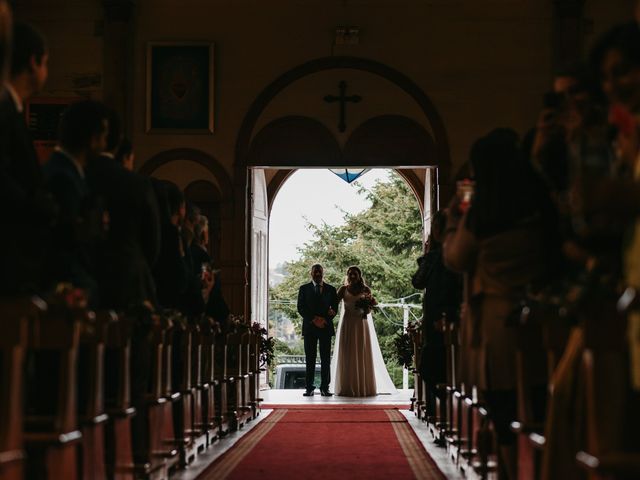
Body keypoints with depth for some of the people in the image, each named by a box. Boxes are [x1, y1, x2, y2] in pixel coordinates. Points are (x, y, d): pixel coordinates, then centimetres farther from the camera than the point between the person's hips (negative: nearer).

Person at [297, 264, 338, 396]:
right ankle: (309, 388, -1)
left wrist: (325, 320, -9)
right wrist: (313, 319, -10)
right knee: (310, 359, -2)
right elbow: (300, 308, 1)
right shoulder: (304, 289, 8)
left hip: (326, 327, 1)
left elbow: (335, 308, 8)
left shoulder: (331, 289, 11)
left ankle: (324, 388, 0)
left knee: (325, 359, -2)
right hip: (309, 327, -1)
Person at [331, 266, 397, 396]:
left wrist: (367, 307, -17)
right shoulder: (343, 289, 6)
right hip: (347, 325, 0)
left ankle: (364, 387, 4)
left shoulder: (366, 290, 5)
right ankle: (348, 388, 0)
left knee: (362, 355, -1)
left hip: (361, 325, 0)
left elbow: (368, 310, 6)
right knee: (347, 355, -2)